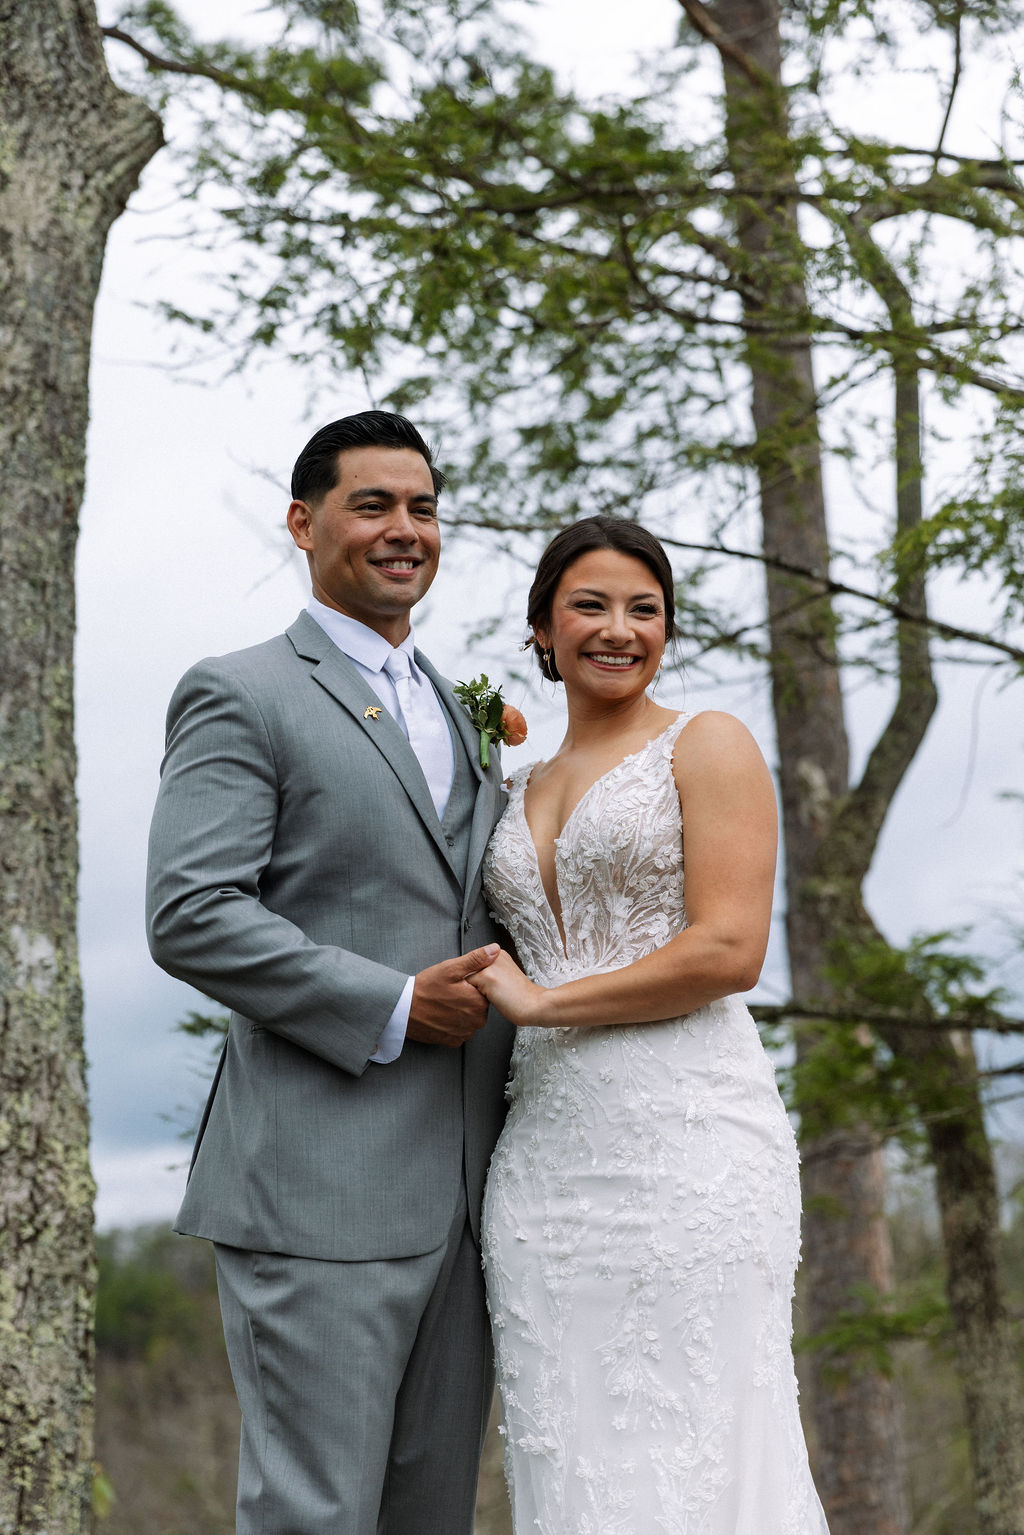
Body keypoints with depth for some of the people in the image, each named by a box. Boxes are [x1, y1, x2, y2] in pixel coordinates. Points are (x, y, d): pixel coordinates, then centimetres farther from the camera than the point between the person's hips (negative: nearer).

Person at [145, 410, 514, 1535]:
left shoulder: (462, 714, 21)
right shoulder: (240, 697, -2)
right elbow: (190, 919, -13)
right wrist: (391, 1010, -17)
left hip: (463, 1188, 7)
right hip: (318, 1192, -7)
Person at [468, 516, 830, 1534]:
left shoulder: (707, 747, 2)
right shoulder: (520, 790, 20)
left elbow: (729, 950, -10)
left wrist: (542, 1002, -6)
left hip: (685, 1136, -6)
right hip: (546, 1154, 6)